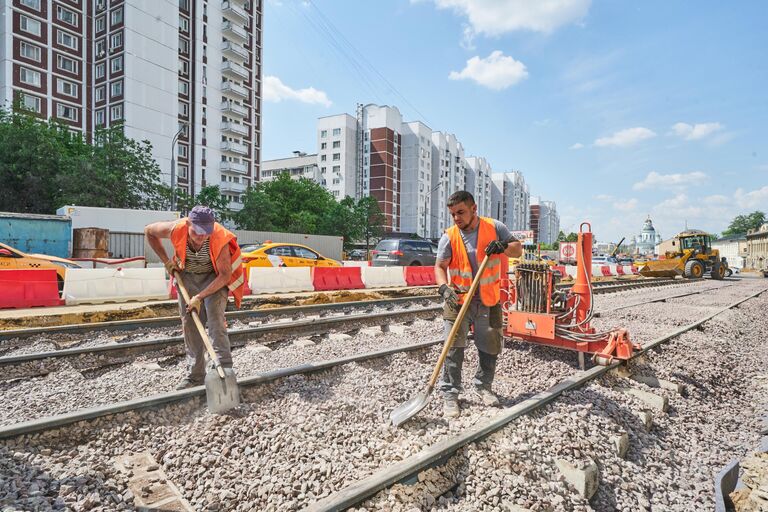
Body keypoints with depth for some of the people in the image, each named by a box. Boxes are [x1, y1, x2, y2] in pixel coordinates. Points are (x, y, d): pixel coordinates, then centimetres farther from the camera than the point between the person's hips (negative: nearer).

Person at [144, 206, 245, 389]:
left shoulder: (220, 238, -33)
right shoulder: (176, 229, -26)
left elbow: (225, 275, -26)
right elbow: (149, 231, -3)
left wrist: (200, 297, -30)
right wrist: (166, 261, -5)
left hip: (214, 276, -3)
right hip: (187, 275, 3)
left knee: (215, 317, -20)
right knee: (189, 323, 4)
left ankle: (224, 369, -18)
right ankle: (195, 375, 14)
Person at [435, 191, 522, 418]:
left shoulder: (494, 228, -4)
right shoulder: (449, 237, -8)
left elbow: (518, 249, 1)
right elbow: (440, 266, -9)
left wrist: (503, 247, -22)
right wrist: (444, 288, -29)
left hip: (489, 301, 2)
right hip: (458, 300, -2)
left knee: (491, 347, 12)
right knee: (454, 347, -8)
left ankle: (483, 386, 33)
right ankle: (450, 394, 5)